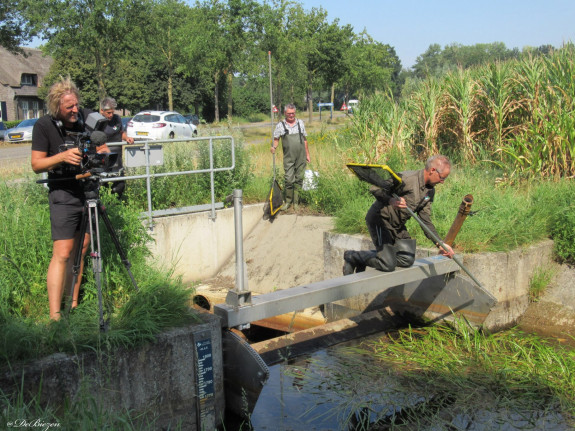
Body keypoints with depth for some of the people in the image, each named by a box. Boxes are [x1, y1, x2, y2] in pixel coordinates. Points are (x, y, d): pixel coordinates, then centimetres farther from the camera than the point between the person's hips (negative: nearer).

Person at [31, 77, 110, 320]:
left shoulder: (88, 117, 0)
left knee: (81, 251, 7)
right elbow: (36, 165, -7)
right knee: (63, 254, -11)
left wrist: (101, 153, -14)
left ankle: (74, 306, 16)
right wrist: (62, 157, -24)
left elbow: (103, 149, 10)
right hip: (63, 196, -4)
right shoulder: (44, 126, -8)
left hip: (89, 191, 4)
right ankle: (55, 316, -11)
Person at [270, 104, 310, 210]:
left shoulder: (300, 123, 12)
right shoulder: (280, 125, 4)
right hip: (288, 158, -2)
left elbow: (305, 139, 17)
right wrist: (274, 147, -19)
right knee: (289, 180, -6)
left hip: (301, 157, 2)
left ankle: (296, 202, 13)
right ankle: (288, 201, 8)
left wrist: (307, 154, 16)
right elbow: (276, 138, 3)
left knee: (299, 179, 4)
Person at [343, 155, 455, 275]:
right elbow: (375, 188, -25)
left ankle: (363, 260, 13)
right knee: (388, 265, -16)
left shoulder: (430, 191, 5)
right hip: (380, 219, -9)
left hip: (398, 225, 9)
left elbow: (426, 221, 8)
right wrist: (390, 200, -43)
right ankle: (352, 256, 5)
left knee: (407, 260, 2)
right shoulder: (407, 178, -22)